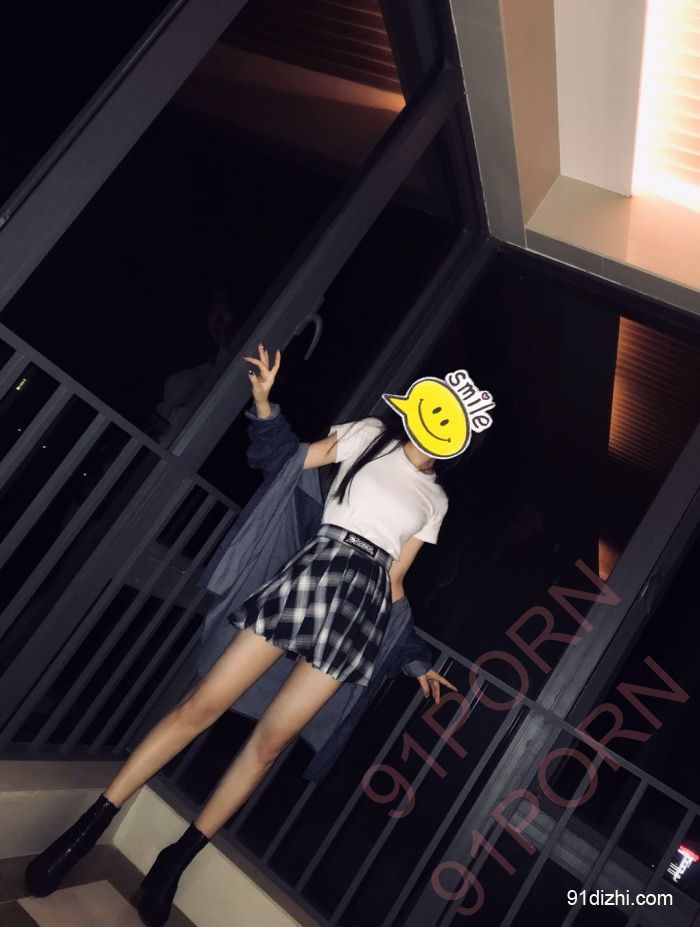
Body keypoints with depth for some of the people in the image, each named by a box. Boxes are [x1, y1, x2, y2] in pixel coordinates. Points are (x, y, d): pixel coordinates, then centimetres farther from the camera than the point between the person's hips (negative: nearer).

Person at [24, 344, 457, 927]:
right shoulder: (368, 436, 11)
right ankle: (89, 825, 5)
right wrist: (264, 401, -6)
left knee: (271, 740, 0)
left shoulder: (436, 500, 19)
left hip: (366, 602, 3)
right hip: (317, 570, -2)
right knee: (204, 704, -7)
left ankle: (178, 858, 14)